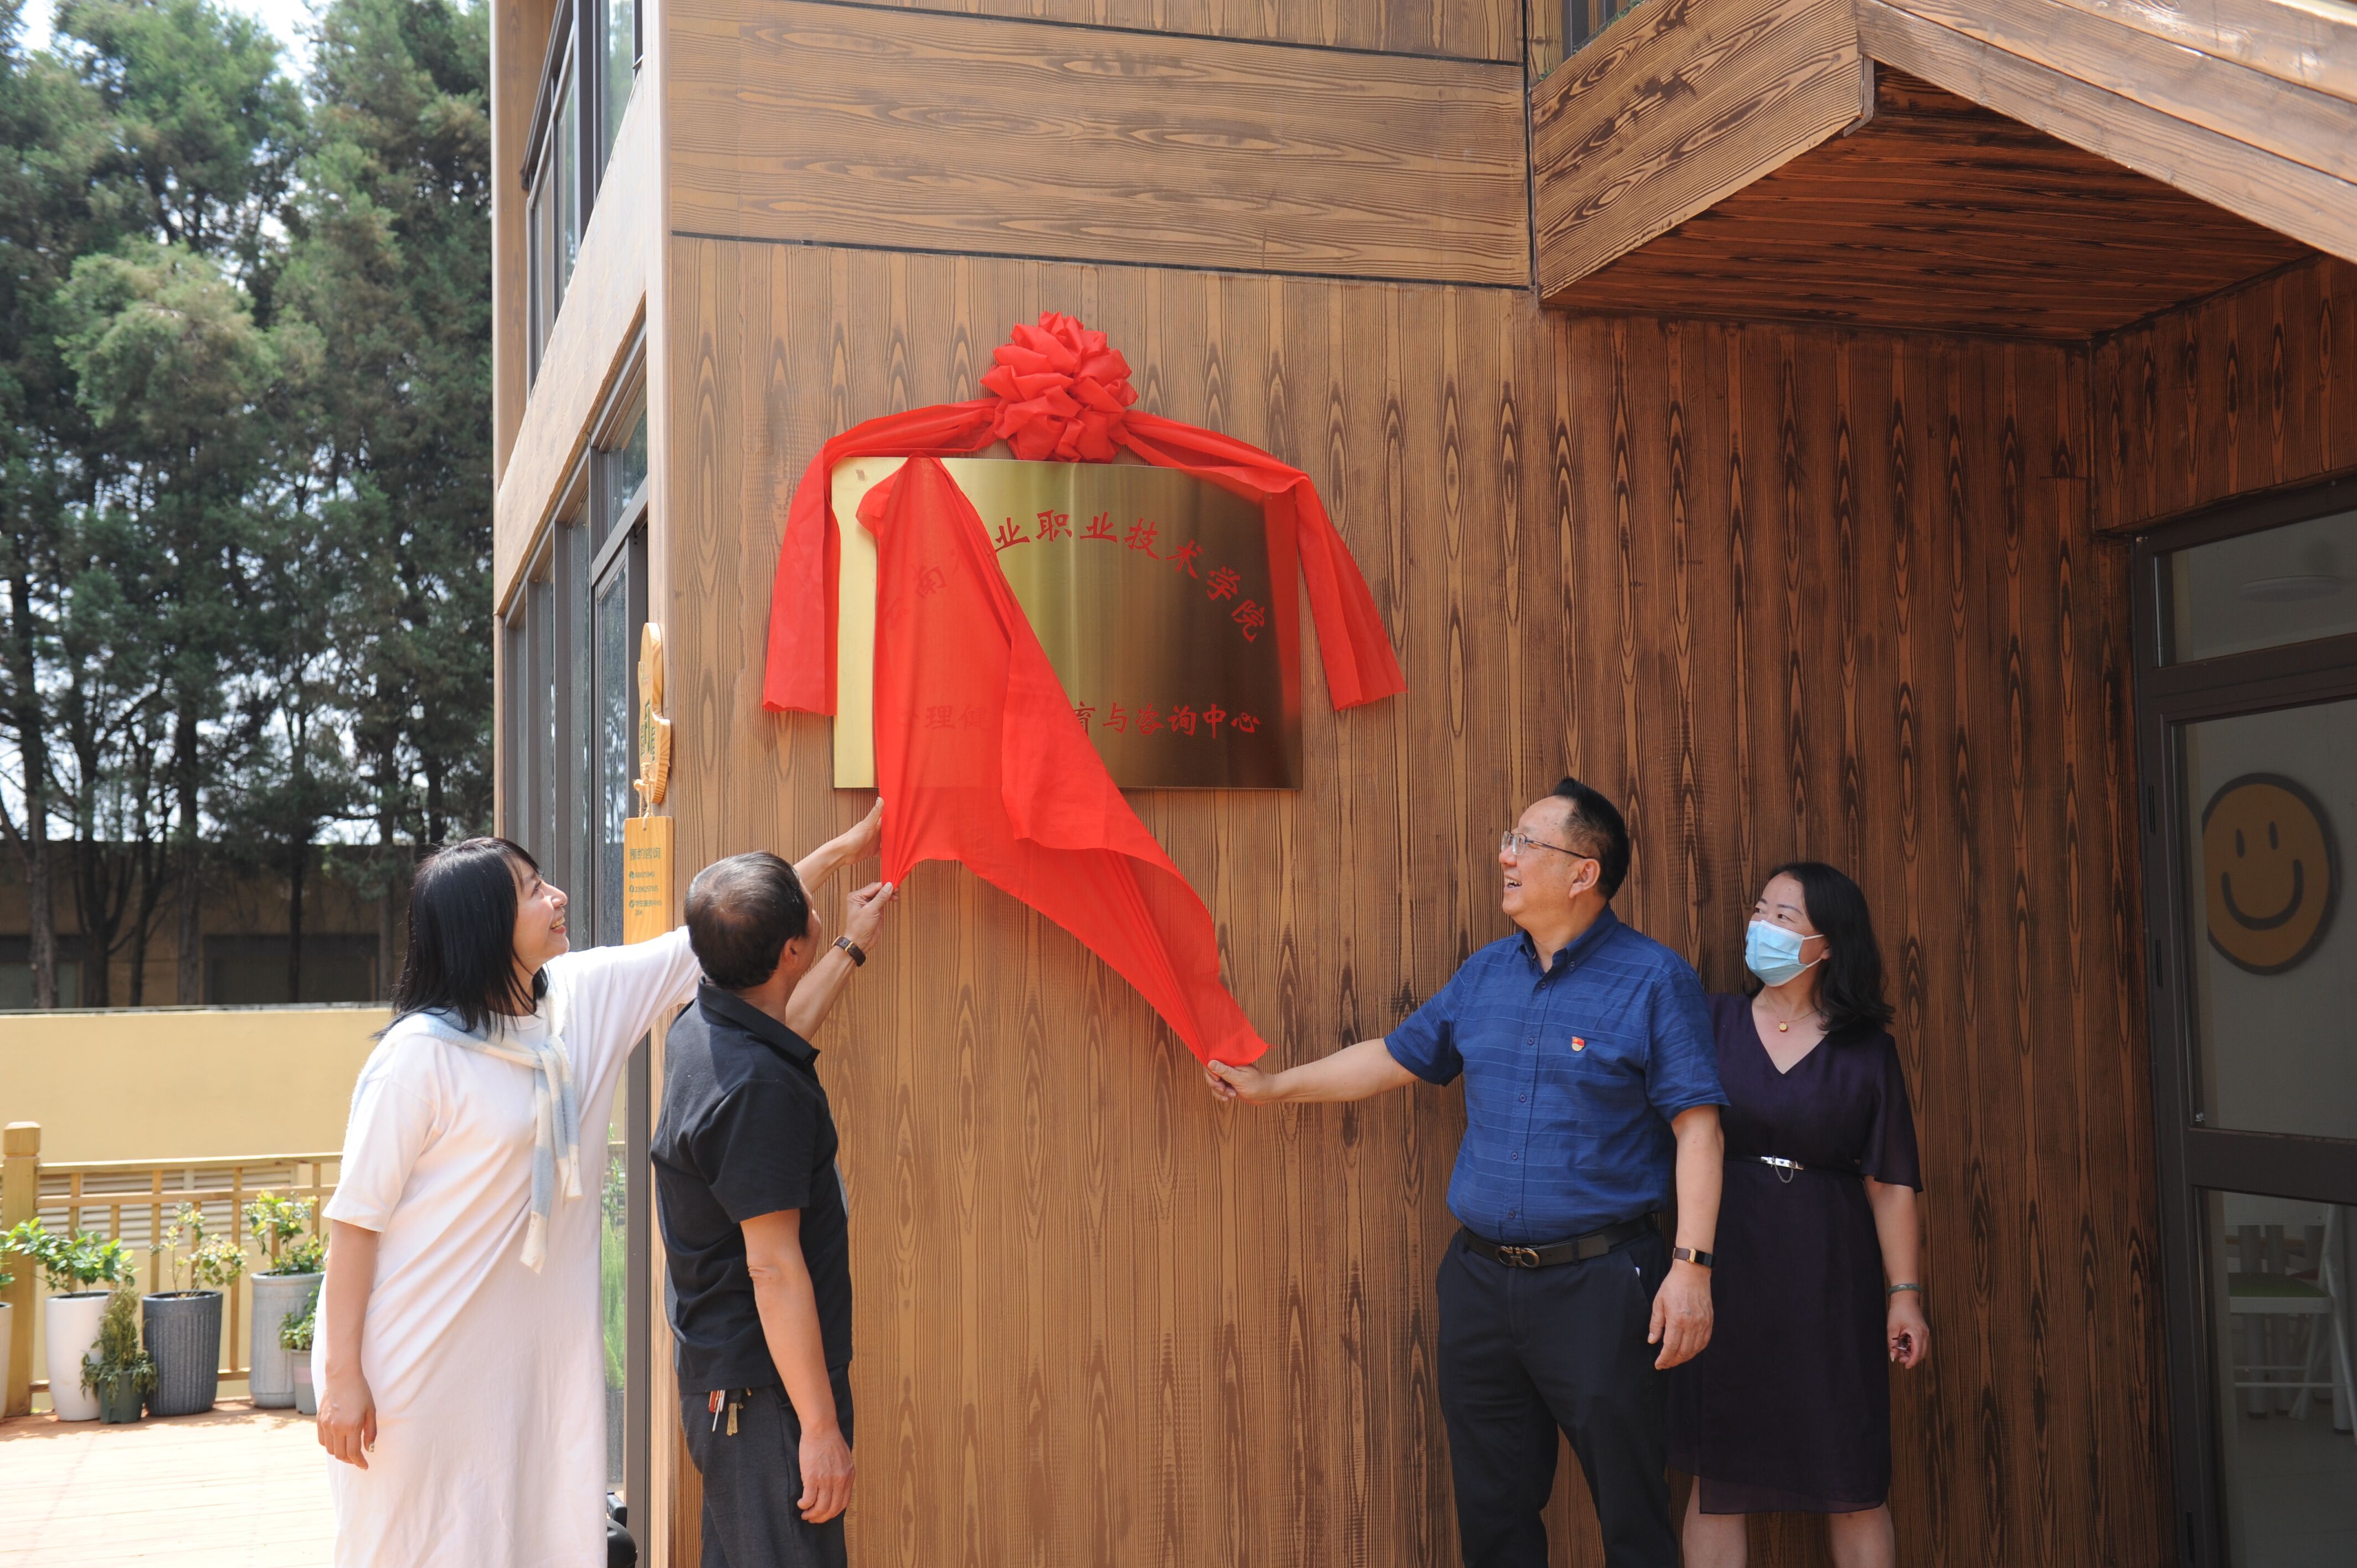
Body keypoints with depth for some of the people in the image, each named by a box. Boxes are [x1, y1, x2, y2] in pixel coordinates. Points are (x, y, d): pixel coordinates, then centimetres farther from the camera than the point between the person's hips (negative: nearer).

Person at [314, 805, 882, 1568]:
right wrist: (342, 1376, -15)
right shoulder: (422, 1051, -17)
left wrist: (845, 847, 9)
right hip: (415, 1363, -6)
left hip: (526, 1353, 6)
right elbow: (355, 1218, -15)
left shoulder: (580, 997, 2)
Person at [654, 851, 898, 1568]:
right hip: (766, 1392, -10)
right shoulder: (760, 1087, -25)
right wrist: (821, 1426, -20)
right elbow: (774, 1269, -25)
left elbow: (782, 1029, 31)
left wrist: (853, 946, 42)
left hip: (720, 1374, 10)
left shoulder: (701, 1031, 5)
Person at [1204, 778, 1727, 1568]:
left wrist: (1691, 1266, -18)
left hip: (1597, 1284, -6)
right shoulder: (1485, 973, 10)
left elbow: (1697, 1126, -12)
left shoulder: (1654, 979, -8)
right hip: (1478, 1278, 6)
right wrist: (1272, 1084, 22)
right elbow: (1397, 1056, 20)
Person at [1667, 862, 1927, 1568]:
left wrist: (1905, 1292, -2)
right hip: (1727, 1271, 1)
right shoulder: (1711, 1023, 2)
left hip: (1828, 1280, 0)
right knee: (1716, 1477, 5)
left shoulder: (1866, 1051, 1)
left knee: (1854, 1485, 5)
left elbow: (1891, 1183, 2)